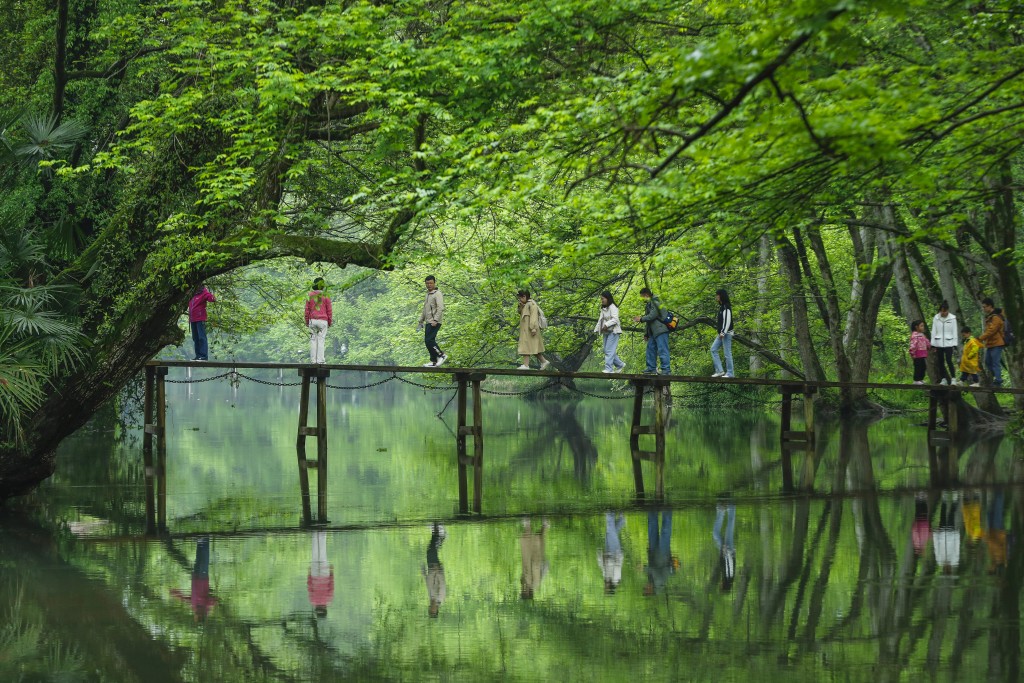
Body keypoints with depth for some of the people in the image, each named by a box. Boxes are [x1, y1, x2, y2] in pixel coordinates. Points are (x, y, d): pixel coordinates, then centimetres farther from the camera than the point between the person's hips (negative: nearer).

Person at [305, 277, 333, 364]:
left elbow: (307, 309, 3)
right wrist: (330, 322, 8)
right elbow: (329, 310, -2)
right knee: (321, 341, -1)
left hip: (312, 320, 2)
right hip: (323, 321, -2)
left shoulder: (310, 295, 2)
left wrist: (307, 322, 11)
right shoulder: (326, 296, -4)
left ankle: (313, 360, 2)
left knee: (313, 340, 5)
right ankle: (320, 360, -5)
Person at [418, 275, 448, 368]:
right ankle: (434, 362, 9)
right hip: (428, 322, 9)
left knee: (429, 340, -17)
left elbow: (440, 308, -18)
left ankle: (441, 355, -9)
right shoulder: (428, 294, 21)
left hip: (434, 323, -9)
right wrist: (421, 321, 25)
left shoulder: (437, 294, -7)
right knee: (428, 341, 6)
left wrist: (435, 320, -25)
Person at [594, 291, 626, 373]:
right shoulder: (603, 309, 17)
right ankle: (620, 364, 19)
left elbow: (615, 319, -19)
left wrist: (606, 325, -26)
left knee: (609, 350, -13)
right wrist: (597, 329, 9)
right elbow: (601, 320, 17)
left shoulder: (613, 307, -10)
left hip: (613, 332, -9)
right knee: (606, 350, 7)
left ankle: (609, 368, -13)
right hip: (606, 332, 9)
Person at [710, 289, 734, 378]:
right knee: (713, 349, 7)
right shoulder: (721, 306, 16)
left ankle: (730, 373, -3)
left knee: (727, 353, -7)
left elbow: (727, 320, -19)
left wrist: (723, 333, -23)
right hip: (721, 334, 10)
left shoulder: (726, 307, -13)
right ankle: (719, 371, 5)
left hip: (726, 333, -10)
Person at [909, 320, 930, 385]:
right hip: (917, 355, -10)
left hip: (922, 355, 10)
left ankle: (921, 379, 22)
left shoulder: (922, 335, 17)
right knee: (917, 367, -6)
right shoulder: (915, 335, -16)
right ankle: (916, 380, 1)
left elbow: (926, 342, 29)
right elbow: (913, 344, -23)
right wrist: (912, 353, -26)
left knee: (923, 366, 13)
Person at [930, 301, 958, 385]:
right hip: (939, 343, 3)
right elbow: (933, 331, 6)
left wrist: (954, 344, -5)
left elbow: (955, 332, 0)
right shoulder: (936, 318, 3)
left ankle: (953, 378, -5)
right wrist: (933, 344, 3)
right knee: (941, 362, 6)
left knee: (949, 361, -13)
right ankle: (944, 379, 15)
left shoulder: (952, 318, -2)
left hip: (949, 343, -3)